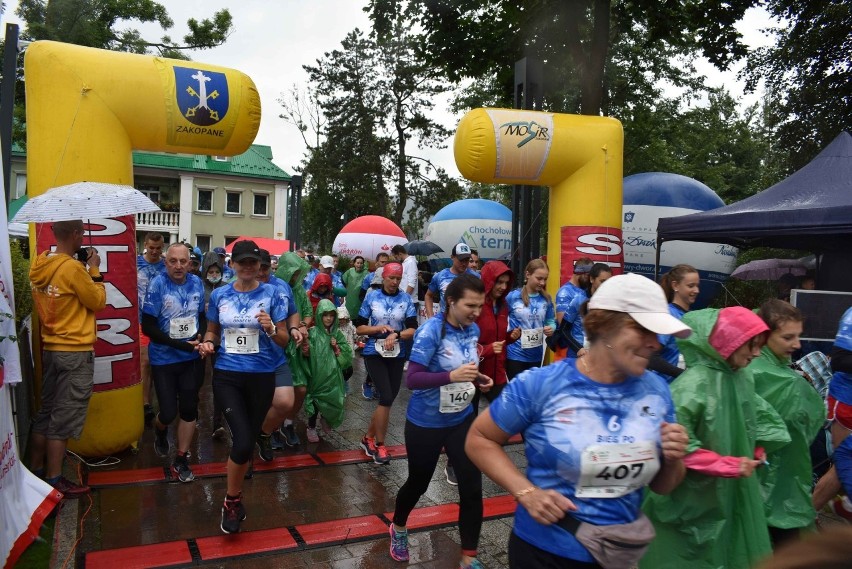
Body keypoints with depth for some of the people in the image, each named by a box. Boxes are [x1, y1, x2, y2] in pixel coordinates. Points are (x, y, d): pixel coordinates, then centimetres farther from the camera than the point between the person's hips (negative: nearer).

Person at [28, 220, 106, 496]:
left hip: (50, 348, 8)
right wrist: (93, 269, -1)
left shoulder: (38, 264, 4)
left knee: (46, 412, 17)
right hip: (75, 352, -8)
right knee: (63, 419, 1)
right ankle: (54, 481, 10)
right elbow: (98, 301, -9)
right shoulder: (73, 268, -20)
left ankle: (36, 472, 28)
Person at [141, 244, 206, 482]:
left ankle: (181, 460, 22)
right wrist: (179, 344, -21)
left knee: (189, 409, 6)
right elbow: (148, 327, -15)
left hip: (192, 358, 3)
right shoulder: (157, 284, -15)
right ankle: (160, 431, 37)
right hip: (164, 359, -3)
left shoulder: (196, 283, -2)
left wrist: (201, 336, -11)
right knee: (169, 412, 0)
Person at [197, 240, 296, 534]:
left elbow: (284, 340, -3)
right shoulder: (219, 295, 2)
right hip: (227, 375, 0)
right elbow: (212, 331, 15)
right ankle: (232, 501, 12)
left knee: (248, 441, 13)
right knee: (243, 441, -14)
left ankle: (233, 498, 38)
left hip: (261, 376, 0)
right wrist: (208, 344, -6)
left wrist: (271, 328, -23)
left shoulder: (271, 294, -4)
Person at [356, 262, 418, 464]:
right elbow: (359, 328, 0)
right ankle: (380, 445, 4)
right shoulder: (371, 297, -2)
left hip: (397, 355, 3)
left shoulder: (406, 299, -1)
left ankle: (368, 437, 29)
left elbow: (413, 329, -5)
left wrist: (396, 334, -22)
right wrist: (380, 328, -16)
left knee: (389, 398, 9)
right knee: (386, 397, -12)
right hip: (374, 353, -3)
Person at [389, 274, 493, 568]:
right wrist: (452, 376, -38)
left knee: (472, 488, 0)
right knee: (418, 483, 17)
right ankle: (398, 528, 48)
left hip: (462, 419, 5)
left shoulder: (473, 330, -3)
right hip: (426, 423, -4)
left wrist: (477, 378, -5)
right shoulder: (431, 330, -23)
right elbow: (412, 379, -27)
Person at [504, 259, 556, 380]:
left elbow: (551, 321, 8)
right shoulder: (512, 296, -9)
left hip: (536, 355, 4)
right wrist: (509, 334, -21)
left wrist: (551, 328, -13)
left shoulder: (546, 299, 3)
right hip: (515, 355, -4)